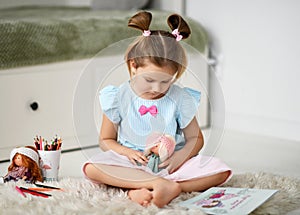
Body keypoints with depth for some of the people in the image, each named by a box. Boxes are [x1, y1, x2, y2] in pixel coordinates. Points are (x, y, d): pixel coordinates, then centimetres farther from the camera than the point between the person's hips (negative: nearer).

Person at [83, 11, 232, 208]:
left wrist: (179, 157, -16)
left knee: (221, 171, -23)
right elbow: (106, 140, 5)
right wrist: (127, 152, -17)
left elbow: (195, 138, 6)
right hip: (132, 165, -1)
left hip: (170, 165, 1)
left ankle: (142, 190, -32)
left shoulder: (180, 98, -2)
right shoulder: (118, 97, -3)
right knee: (92, 168, -30)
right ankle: (165, 185, -37)